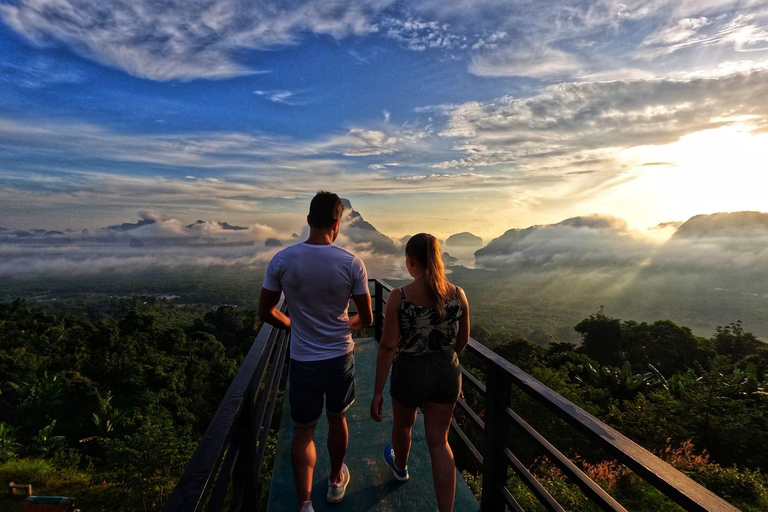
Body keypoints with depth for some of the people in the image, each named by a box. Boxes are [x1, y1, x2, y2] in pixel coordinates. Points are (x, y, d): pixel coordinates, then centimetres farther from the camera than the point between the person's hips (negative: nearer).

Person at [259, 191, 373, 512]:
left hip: (303, 360, 0)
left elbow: (266, 312, -3)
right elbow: (366, 319, -7)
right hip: (340, 357, 1)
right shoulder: (352, 263, -15)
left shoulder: (282, 260, -12)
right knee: (337, 419, 23)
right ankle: (336, 482, 45)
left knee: (303, 431, 17)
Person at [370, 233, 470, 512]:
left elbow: (388, 347, -17)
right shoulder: (458, 294, -8)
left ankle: (400, 467, 59)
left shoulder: (399, 297, -17)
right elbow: (463, 340, 4)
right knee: (439, 442, 16)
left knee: (403, 424, 29)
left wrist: (378, 392, -8)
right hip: (447, 372, 2)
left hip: (410, 371, -1)